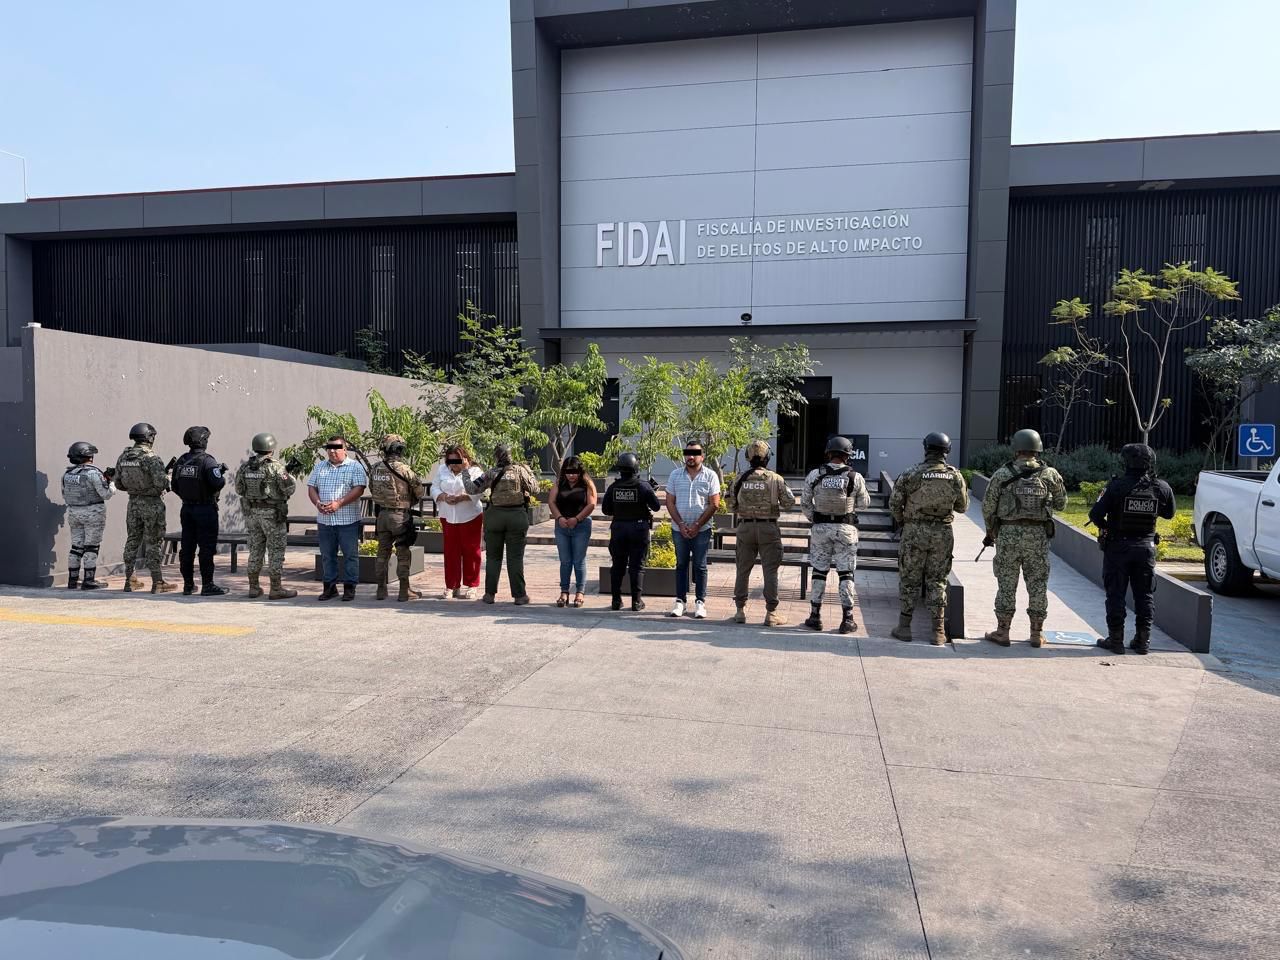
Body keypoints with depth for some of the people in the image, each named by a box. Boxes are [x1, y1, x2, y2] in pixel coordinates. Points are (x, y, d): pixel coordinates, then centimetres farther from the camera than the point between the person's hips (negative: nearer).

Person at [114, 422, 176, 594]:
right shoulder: (151, 458, -18)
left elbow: (118, 483, 10)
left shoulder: (123, 457, 4)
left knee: (132, 540, 15)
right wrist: (168, 476, -3)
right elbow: (161, 483, -24)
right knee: (153, 543, -1)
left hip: (133, 503, 6)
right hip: (152, 504, -6)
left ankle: (129, 580, 21)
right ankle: (157, 582, 3)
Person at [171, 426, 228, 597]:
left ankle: (188, 584, 16)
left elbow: (175, 487, 11)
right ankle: (207, 585, 0)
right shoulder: (207, 461, -15)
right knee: (207, 547, -2)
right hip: (205, 509, -7)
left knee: (187, 547, 10)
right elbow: (218, 483, -23)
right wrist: (222, 474, -3)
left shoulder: (180, 461, 7)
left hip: (187, 509, 7)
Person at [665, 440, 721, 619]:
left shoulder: (710, 476, -2)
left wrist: (697, 526, -11)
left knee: (700, 566, 3)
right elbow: (670, 502, 3)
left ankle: (700, 602, 10)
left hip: (702, 529, -2)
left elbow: (714, 504, -6)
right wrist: (681, 524, -8)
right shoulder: (675, 475, 4)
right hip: (679, 529, 2)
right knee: (681, 565, 9)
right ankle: (680, 600, 15)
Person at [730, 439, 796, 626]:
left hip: (745, 527, 2)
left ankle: (740, 610, 15)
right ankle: (771, 613, 4)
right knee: (770, 570, 3)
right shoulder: (775, 479, -7)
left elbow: (733, 505, 5)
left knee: (743, 569, 11)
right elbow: (790, 502, -4)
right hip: (768, 528, -2)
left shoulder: (740, 480, 0)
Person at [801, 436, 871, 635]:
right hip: (846, 529, -1)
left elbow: (804, 502, 0)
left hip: (821, 528, 1)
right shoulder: (855, 477, -8)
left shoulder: (814, 475, -5)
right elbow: (864, 503, 4)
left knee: (819, 572, 11)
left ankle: (815, 616, 15)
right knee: (846, 573, 6)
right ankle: (847, 619, 8)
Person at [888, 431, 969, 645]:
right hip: (943, 533, 2)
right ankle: (938, 631, 9)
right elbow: (962, 506, 7)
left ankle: (904, 627, 12)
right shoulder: (955, 476, -3)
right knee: (937, 581, 10)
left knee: (909, 580, 8)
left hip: (914, 532, -2)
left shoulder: (910, 474, -9)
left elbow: (894, 503, -5)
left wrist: (900, 522, 13)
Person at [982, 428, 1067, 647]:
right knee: (1038, 584, 10)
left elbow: (988, 506, -1)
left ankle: (1002, 632, 10)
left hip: (1008, 533, -1)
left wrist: (990, 531, 13)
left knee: (1007, 584, 6)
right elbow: (1061, 503, 11)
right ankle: (1037, 634, 16)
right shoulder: (1050, 474, 0)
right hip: (1038, 535, 1)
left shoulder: (1002, 474, -4)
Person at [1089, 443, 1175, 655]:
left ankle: (1115, 639, 8)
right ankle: (1143, 640, 16)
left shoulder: (1117, 486, -15)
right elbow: (1169, 513, 13)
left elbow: (1096, 514, -16)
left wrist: (1105, 525, 3)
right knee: (1145, 594, 12)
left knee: (1116, 594, 5)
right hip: (1146, 547, 3)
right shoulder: (1161, 488, -4)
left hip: (1118, 546, -3)